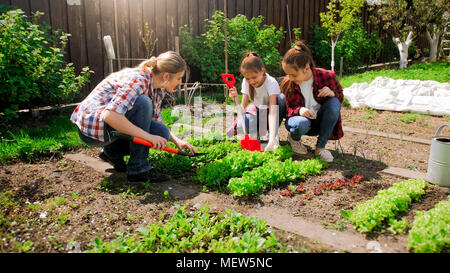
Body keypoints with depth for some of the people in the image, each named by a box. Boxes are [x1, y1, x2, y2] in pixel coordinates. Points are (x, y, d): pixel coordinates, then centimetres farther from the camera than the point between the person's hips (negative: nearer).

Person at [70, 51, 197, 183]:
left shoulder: (159, 88, 1)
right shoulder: (137, 80, -26)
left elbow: (155, 118, 15)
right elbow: (109, 116, -37)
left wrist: (176, 140, 3)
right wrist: (148, 136, -34)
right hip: (92, 126, -8)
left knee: (162, 133, -9)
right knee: (143, 103, -29)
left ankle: (112, 151, 11)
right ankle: (138, 168, -19)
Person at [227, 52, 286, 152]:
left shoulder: (271, 83, -27)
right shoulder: (246, 82, -13)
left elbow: (272, 111, -40)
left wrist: (272, 139, -51)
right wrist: (235, 99, -34)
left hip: (268, 115, -2)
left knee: (282, 98, -36)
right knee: (232, 132, -28)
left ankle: (273, 135, -19)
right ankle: (258, 132, 3)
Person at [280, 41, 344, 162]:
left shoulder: (326, 76, -15)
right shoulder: (287, 84, -14)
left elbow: (340, 97, 2)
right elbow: (286, 109, -4)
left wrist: (332, 93, -24)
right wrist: (299, 110, -28)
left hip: (319, 120, 2)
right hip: (300, 118, -1)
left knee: (334, 102, -29)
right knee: (302, 123, -39)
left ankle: (320, 146, -17)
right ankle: (294, 138, 3)